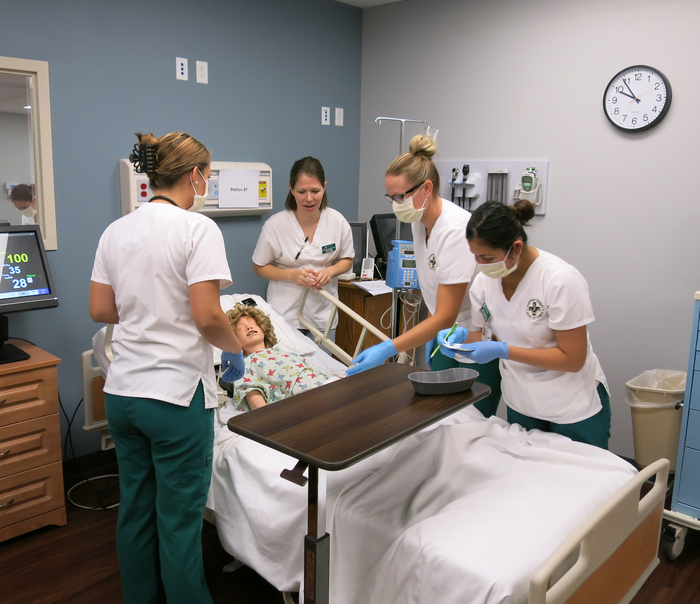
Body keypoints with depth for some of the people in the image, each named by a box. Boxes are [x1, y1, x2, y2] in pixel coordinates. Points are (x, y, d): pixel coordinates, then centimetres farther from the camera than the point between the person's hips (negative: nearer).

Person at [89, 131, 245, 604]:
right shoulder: (197, 228, -14)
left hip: (122, 391, 7)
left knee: (135, 508, 21)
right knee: (180, 517, 8)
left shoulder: (116, 231, 7)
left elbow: (100, 310, 9)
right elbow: (208, 317, -20)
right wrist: (236, 350, -2)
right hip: (177, 392, -7)